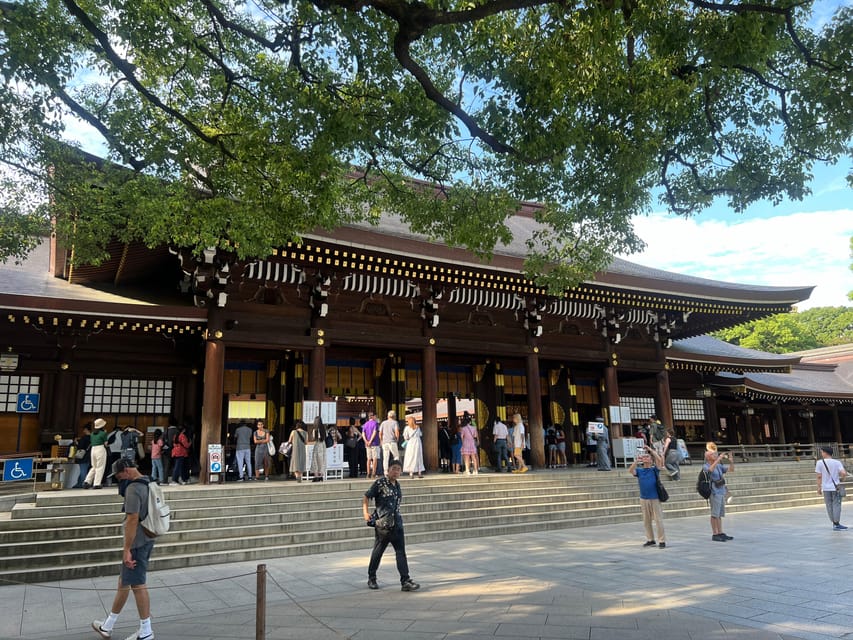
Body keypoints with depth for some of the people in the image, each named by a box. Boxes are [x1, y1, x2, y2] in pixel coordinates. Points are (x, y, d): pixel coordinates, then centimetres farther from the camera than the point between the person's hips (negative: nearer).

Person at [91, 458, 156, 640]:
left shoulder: (133, 489, -19)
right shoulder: (145, 484, 11)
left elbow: (132, 520, -23)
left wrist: (127, 549, -20)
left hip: (137, 543, -10)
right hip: (146, 540, 10)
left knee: (137, 585, 0)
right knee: (124, 581, 18)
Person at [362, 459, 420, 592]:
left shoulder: (397, 485, 13)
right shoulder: (379, 483, -7)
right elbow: (366, 497, -6)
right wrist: (365, 513, -16)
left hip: (397, 523, 6)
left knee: (401, 552, -2)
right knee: (377, 552, 7)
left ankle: (405, 581, -3)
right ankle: (371, 579, 25)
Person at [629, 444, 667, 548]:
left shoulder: (654, 469, 1)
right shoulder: (639, 470, 7)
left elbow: (659, 460, -15)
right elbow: (630, 470, -12)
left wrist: (650, 449, -12)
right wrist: (636, 460, -18)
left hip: (655, 498, -3)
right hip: (643, 499, 3)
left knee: (658, 520, -2)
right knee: (646, 521, 9)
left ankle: (662, 541, 4)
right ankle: (650, 540, 20)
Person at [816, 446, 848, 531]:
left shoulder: (820, 462, -5)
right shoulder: (837, 462, -4)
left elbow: (819, 477, -5)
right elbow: (844, 473, -16)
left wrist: (819, 488, 4)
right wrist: (841, 479, 6)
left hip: (826, 488, 0)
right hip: (836, 487, 0)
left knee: (829, 506, 10)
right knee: (836, 505, 4)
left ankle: (834, 523, 16)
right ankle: (836, 524, 2)